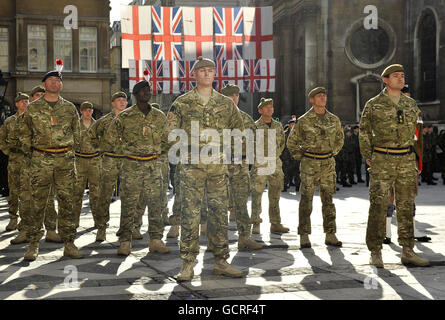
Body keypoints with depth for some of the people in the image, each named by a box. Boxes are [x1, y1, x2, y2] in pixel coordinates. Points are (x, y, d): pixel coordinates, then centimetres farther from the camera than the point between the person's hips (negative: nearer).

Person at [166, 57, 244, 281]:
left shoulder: (226, 103, 10)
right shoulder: (182, 103, 3)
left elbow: (238, 128, 21)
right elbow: (171, 131, 4)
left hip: (218, 165, 3)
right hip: (191, 165, -3)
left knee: (219, 212, 6)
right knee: (190, 214, -4)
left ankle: (221, 262, 14)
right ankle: (188, 264, 0)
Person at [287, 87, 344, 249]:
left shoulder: (334, 120, 7)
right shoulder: (304, 120, -3)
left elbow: (340, 138, 24)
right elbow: (292, 141, 5)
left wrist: (332, 154, 15)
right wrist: (300, 157, 0)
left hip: (328, 164, 4)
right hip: (309, 164, -3)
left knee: (328, 199, 5)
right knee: (306, 200, -1)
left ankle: (330, 235, 11)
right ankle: (304, 236, 5)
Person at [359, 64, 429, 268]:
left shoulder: (411, 104, 11)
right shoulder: (373, 105, -1)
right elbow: (364, 132, 4)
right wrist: (368, 157, -1)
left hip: (406, 161, 4)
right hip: (382, 162, -4)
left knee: (406, 206, 6)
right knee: (378, 207, -4)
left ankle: (407, 252, 12)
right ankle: (375, 253, 3)